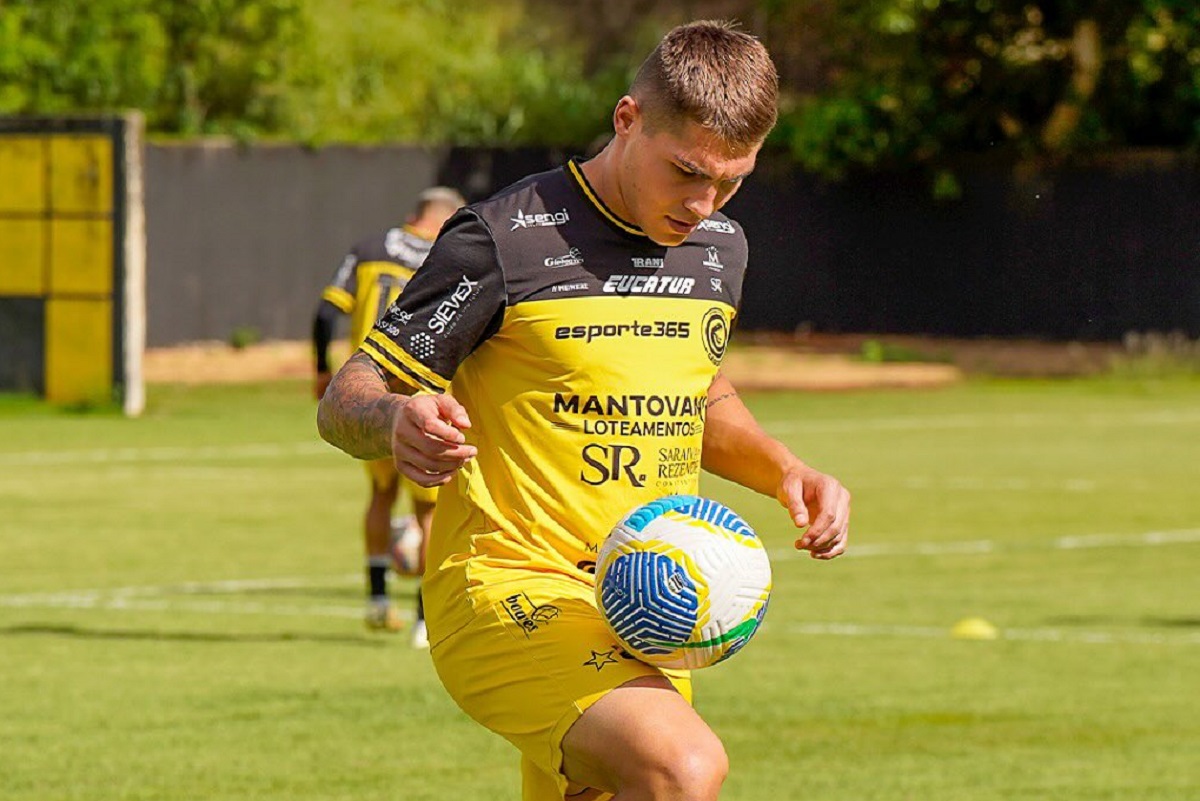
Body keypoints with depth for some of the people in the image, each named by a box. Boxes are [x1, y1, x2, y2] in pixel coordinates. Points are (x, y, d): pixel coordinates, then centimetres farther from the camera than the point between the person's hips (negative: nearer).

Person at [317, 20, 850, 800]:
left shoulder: (719, 246, 10)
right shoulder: (506, 239, -11)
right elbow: (343, 405, -8)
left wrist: (786, 471, 11)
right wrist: (397, 421, -32)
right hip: (508, 590, -8)